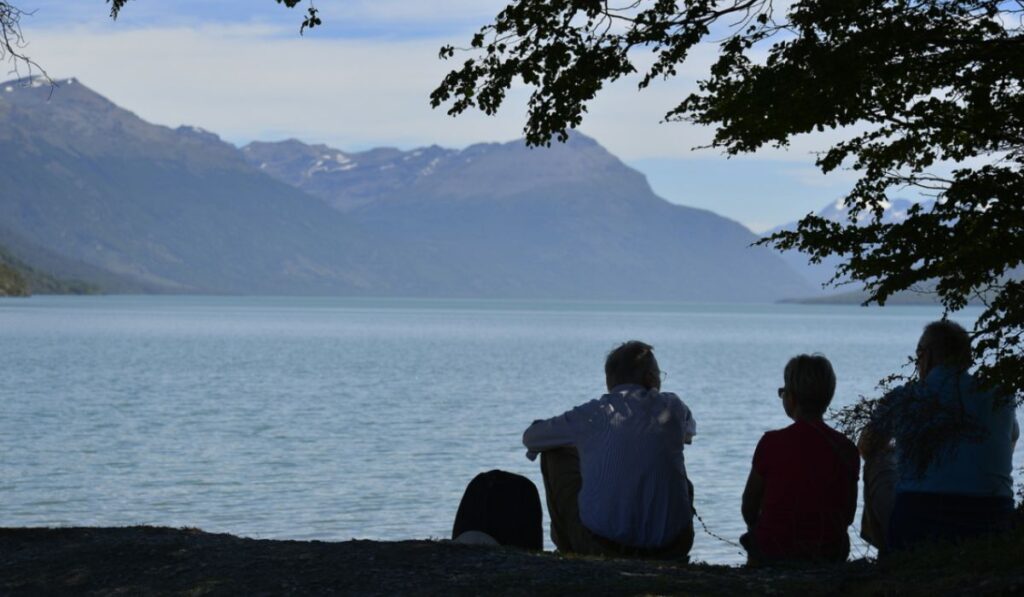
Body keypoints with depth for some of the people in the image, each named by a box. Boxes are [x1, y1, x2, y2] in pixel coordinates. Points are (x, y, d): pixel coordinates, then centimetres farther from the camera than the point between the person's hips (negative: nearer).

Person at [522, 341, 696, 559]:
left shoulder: (591, 414, 2)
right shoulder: (672, 406, 5)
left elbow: (530, 437, 18)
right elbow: (689, 432, 31)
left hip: (601, 546, -2)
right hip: (670, 549, 2)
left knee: (556, 454, 21)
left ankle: (568, 549, 33)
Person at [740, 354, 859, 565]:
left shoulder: (772, 443, -11)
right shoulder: (846, 449, -3)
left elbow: (749, 508, -2)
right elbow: (848, 516, 4)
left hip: (775, 555, -3)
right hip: (830, 555, 3)